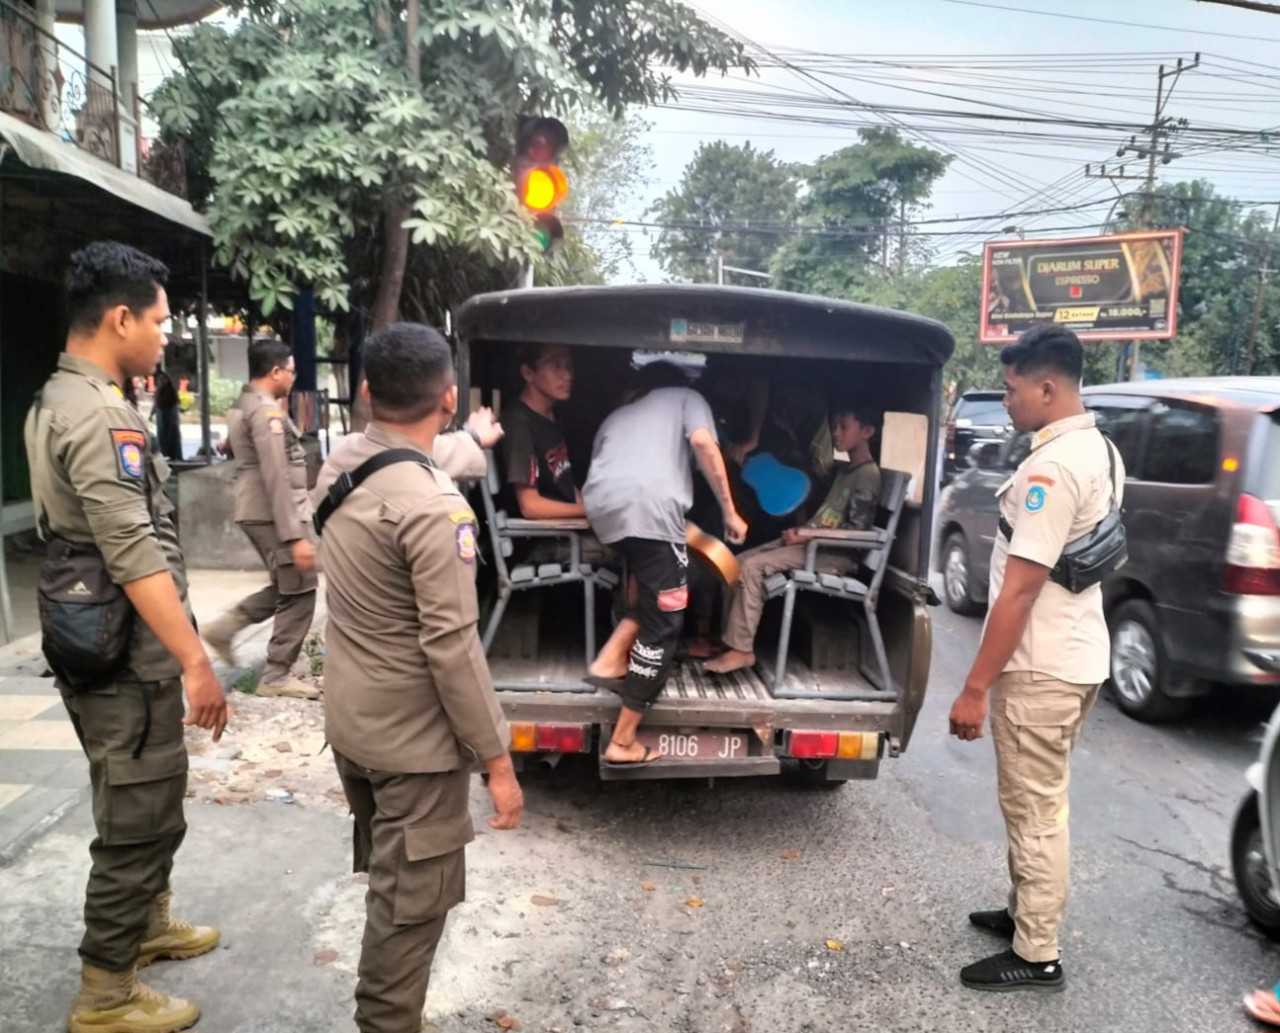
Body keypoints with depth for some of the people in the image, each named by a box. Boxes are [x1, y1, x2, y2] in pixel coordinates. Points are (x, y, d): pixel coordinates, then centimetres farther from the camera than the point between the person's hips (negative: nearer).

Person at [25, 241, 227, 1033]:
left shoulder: (56, 400, 12)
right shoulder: (98, 416, -21)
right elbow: (136, 556, -28)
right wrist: (197, 662, -27)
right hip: (127, 659, -10)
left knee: (148, 809, 24)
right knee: (139, 823, 3)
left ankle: (149, 924, 43)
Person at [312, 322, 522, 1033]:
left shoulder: (340, 463, -1)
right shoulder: (434, 508, -26)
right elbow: (452, 646, -25)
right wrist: (496, 759, -17)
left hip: (348, 718, 9)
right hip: (413, 738, -9)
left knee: (388, 884, 26)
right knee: (412, 902, 9)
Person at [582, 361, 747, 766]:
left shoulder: (616, 415, 38)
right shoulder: (686, 397, 25)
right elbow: (703, 444, 5)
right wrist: (730, 511, 7)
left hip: (602, 506, 6)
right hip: (649, 505, -6)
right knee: (663, 623, 3)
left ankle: (612, 657, 13)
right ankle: (622, 743, 4)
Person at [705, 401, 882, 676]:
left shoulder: (868, 475, -10)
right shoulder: (843, 470, 19)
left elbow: (856, 530, -18)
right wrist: (799, 531, 3)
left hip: (834, 554, -9)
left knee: (752, 568, -23)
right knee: (738, 562, -3)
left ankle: (742, 650, -19)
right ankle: (730, 638, -4)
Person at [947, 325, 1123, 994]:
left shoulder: (1052, 466, -23)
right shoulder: (1100, 451, 9)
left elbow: (1020, 589, -24)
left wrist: (975, 688, -20)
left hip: (1041, 667, -10)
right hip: (1076, 655, 10)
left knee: (1034, 809, 2)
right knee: (1038, 802, 21)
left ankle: (1036, 957, 16)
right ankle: (1026, 913, 36)